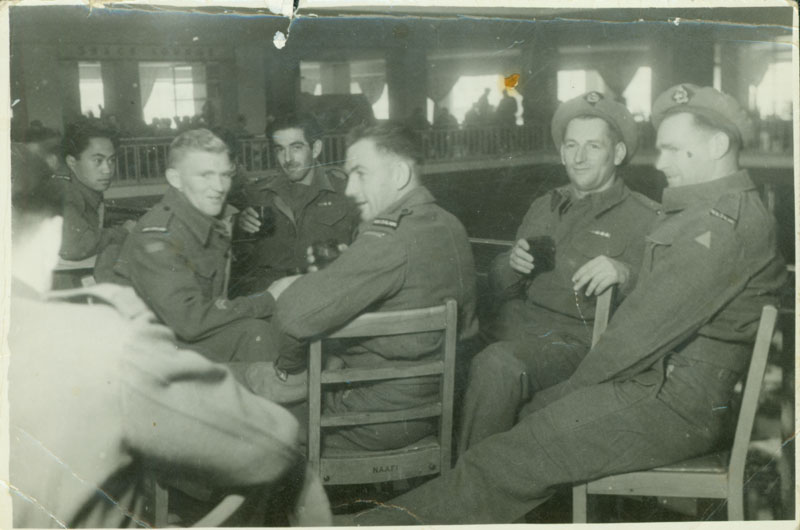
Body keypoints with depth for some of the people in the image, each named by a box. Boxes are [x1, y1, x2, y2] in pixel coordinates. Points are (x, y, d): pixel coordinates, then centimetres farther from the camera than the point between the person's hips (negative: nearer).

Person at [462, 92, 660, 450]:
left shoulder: (644, 219, 6)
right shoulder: (544, 207, 25)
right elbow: (499, 287, 25)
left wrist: (624, 273, -26)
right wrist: (512, 264, 3)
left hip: (573, 337, -5)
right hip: (511, 326, 6)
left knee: (496, 365, -34)